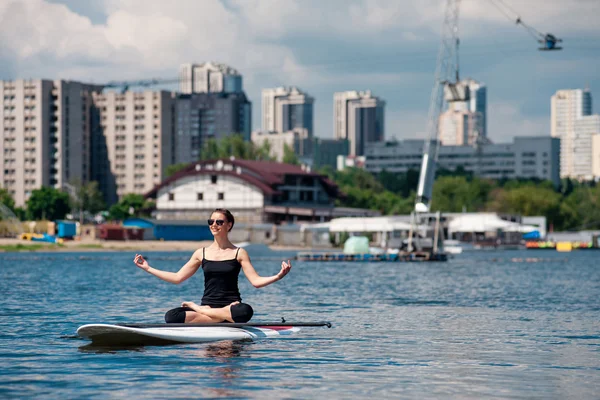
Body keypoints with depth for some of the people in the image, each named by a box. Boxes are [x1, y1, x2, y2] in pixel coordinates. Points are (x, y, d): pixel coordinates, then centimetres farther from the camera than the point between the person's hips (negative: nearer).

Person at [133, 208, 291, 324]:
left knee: (245, 311, -40)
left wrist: (278, 276, -20)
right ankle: (224, 318, -23)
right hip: (208, 304, 1)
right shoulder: (201, 253, 10)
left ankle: (197, 308, -19)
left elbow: (256, 281, -3)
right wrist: (148, 268, 10)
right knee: (171, 316, -26)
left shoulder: (239, 253, 4)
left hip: (230, 305, -1)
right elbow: (177, 278, 13)